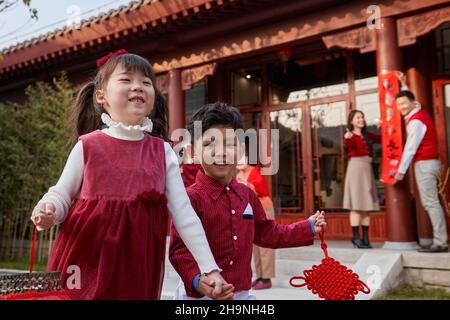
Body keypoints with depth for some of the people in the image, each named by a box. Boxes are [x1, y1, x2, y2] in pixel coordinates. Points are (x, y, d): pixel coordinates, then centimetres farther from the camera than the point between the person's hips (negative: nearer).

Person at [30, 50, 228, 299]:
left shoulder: (163, 152, 0)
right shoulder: (87, 146, -3)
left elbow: (184, 213, 0)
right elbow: (60, 195, 5)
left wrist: (210, 267, -3)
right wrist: (49, 211, -19)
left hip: (137, 263, 2)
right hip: (86, 259, -1)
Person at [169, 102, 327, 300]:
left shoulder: (247, 194, 4)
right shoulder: (191, 197, -16)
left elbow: (267, 233, 16)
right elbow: (179, 250, -19)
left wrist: (308, 227, 19)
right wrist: (197, 280, -34)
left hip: (242, 293, 6)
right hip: (200, 294, -6)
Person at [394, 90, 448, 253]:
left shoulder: (416, 121, -15)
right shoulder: (420, 112, 13)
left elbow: (410, 148, -17)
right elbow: (415, 104, 38)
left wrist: (401, 171, -14)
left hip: (424, 164, -10)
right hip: (430, 162, 10)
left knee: (431, 202, -10)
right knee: (432, 202, 8)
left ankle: (440, 243, -9)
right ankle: (440, 240, 9)